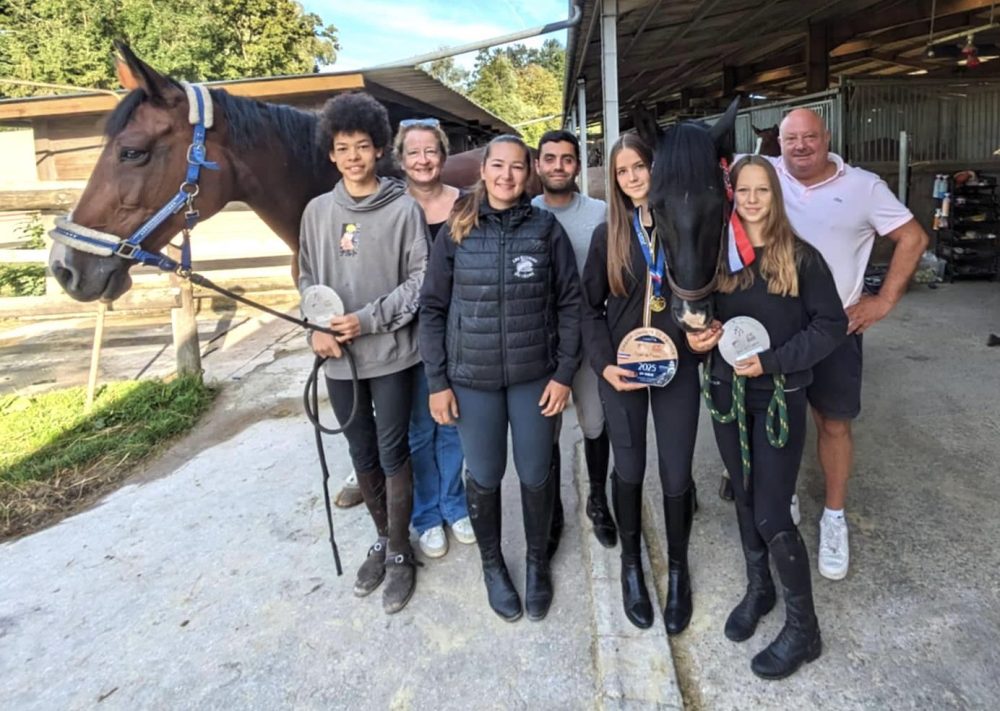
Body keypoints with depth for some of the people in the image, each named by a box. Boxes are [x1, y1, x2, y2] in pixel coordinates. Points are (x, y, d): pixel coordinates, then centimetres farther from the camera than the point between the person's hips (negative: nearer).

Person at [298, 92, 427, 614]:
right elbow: (308, 279, 10)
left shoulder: (404, 208, -6)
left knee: (393, 454, 4)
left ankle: (399, 554, 21)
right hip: (338, 357, 4)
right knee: (362, 455, 15)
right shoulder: (317, 211, 6)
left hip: (391, 354, -4)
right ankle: (383, 539, 35)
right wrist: (316, 327, -7)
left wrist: (370, 319, -17)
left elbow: (420, 280, -9)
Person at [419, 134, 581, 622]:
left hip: (536, 375, 0)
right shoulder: (456, 231, -2)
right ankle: (492, 564, 36)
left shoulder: (546, 228, -3)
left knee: (536, 475, 12)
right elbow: (432, 308, 0)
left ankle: (537, 561, 37)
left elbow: (569, 303, 0)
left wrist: (564, 372, -5)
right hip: (473, 378, 0)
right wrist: (437, 381, -4)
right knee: (484, 476, 11)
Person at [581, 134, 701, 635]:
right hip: (621, 368, 0)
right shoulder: (608, 235, 1)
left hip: (677, 366, 0)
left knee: (676, 474, 4)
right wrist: (604, 364, -11)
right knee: (629, 470, 11)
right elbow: (590, 308, 2)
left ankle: (677, 569, 29)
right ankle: (631, 564, 33)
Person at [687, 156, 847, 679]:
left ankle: (803, 629, 15)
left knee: (772, 515, -4)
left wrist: (772, 361, -18)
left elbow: (832, 325, -8)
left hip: (780, 398, -4)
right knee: (745, 500, 16)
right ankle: (758, 589, 38)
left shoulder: (801, 258, -6)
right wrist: (698, 338, -13)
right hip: (727, 394, 4)